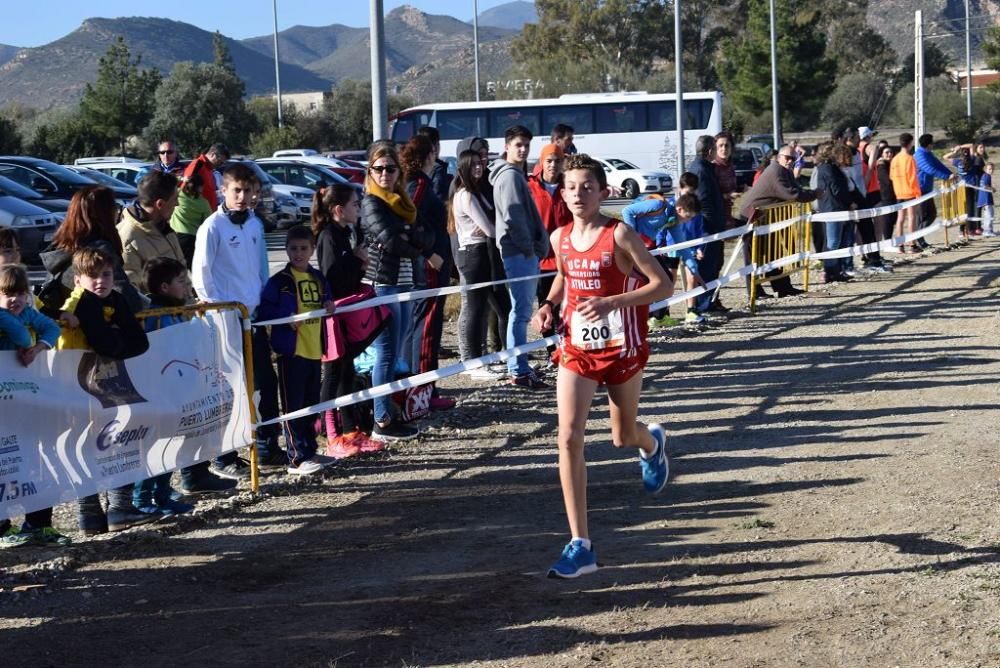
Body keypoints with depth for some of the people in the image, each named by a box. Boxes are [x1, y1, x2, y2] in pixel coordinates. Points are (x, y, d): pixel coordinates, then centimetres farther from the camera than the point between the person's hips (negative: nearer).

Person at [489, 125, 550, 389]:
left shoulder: (516, 174, 21)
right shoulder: (510, 175, -10)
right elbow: (512, 216, -19)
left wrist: (535, 246, 15)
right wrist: (528, 246, -14)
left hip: (526, 252, 10)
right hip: (519, 252, -10)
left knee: (522, 310, 13)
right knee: (521, 311, -9)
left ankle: (519, 367, 19)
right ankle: (519, 371, -9)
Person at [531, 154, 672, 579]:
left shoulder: (619, 235, -14)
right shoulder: (560, 238, 2)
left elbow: (662, 285, -15)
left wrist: (611, 303, -27)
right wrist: (550, 304, 2)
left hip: (621, 347, -3)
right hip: (576, 348, 3)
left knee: (623, 437, 15)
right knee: (568, 438, -13)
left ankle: (652, 443, 57)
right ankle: (580, 545, -11)